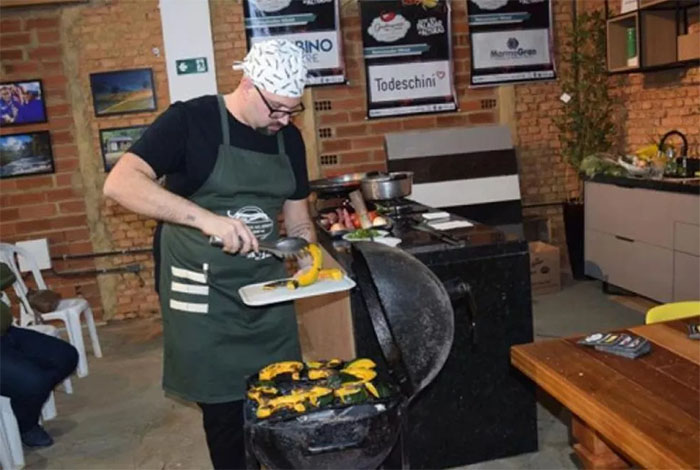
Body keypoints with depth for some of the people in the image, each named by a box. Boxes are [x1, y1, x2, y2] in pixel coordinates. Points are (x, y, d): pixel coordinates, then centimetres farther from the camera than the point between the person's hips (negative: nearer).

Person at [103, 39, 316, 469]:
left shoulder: (289, 139, 5)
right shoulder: (190, 120, -12)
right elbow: (120, 183, -23)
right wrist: (206, 218, -34)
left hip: (267, 289, 5)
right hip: (204, 294, -5)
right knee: (224, 410, 7)